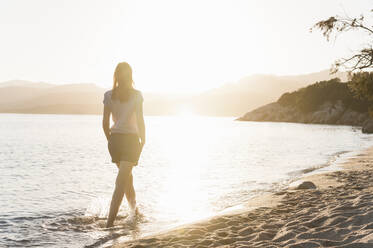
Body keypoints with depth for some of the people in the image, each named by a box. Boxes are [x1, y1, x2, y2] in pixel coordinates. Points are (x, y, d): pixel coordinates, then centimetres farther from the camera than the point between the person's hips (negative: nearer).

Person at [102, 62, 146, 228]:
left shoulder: (109, 95, 2)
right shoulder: (136, 95, -6)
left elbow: (105, 122, 3)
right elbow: (140, 121, -7)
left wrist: (110, 139, 16)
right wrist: (143, 141, 5)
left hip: (115, 139, 4)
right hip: (131, 139, -4)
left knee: (127, 176, 23)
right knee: (121, 181, -6)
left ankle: (133, 208, 38)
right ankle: (110, 220, -14)